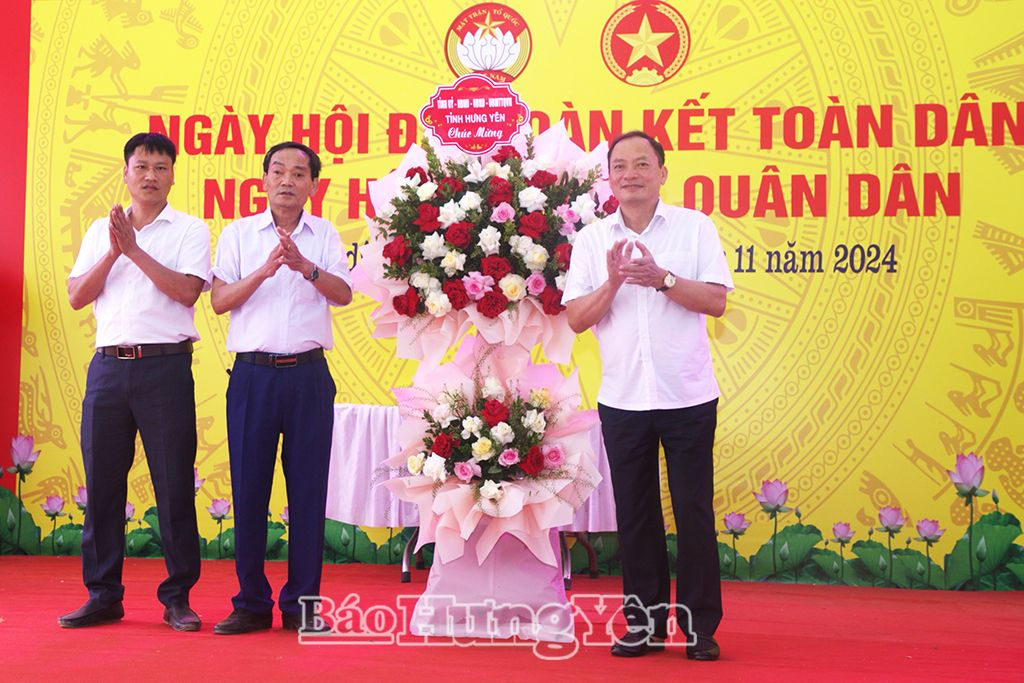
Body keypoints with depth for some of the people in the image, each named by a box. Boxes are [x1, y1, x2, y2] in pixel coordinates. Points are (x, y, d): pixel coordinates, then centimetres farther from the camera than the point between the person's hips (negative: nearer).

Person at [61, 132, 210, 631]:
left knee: (174, 484, -2)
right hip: (108, 365, 4)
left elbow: (186, 290, -9)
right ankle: (103, 596, 15)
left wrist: (135, 249, -10)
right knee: (101, 482, 5)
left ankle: (177, 598, 8)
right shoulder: (101, 231, 17)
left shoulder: (189, 230, 6)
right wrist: (113, 252, -4)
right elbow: (76, 297, 8)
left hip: (166, 366, -3)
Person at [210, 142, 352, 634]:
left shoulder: (324, 235, 10)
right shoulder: (239, 234, 9)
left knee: (308, 488, 2)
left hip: (308, 374, 0)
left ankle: (301, 604, 12)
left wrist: (305, 266, -21)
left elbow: (343, 294, -3)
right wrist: (267, 268, -13)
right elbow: (219, 301, 1)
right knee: (248, 487, 1)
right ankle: (251, 603, 12)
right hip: (253, 372, 0)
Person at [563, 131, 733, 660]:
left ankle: (700, 625, 13)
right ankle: (645, 623, 20)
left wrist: (662, 278, -16)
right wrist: (612, 282, -14)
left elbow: (716, 302, -5)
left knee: (694, 511, 2)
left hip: (688, 397, -2)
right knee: (635, 515, 8)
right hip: (622, 398, 2)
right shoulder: (591, 240, 6)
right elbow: (576, 319, 1)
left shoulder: (695, 227, 2)